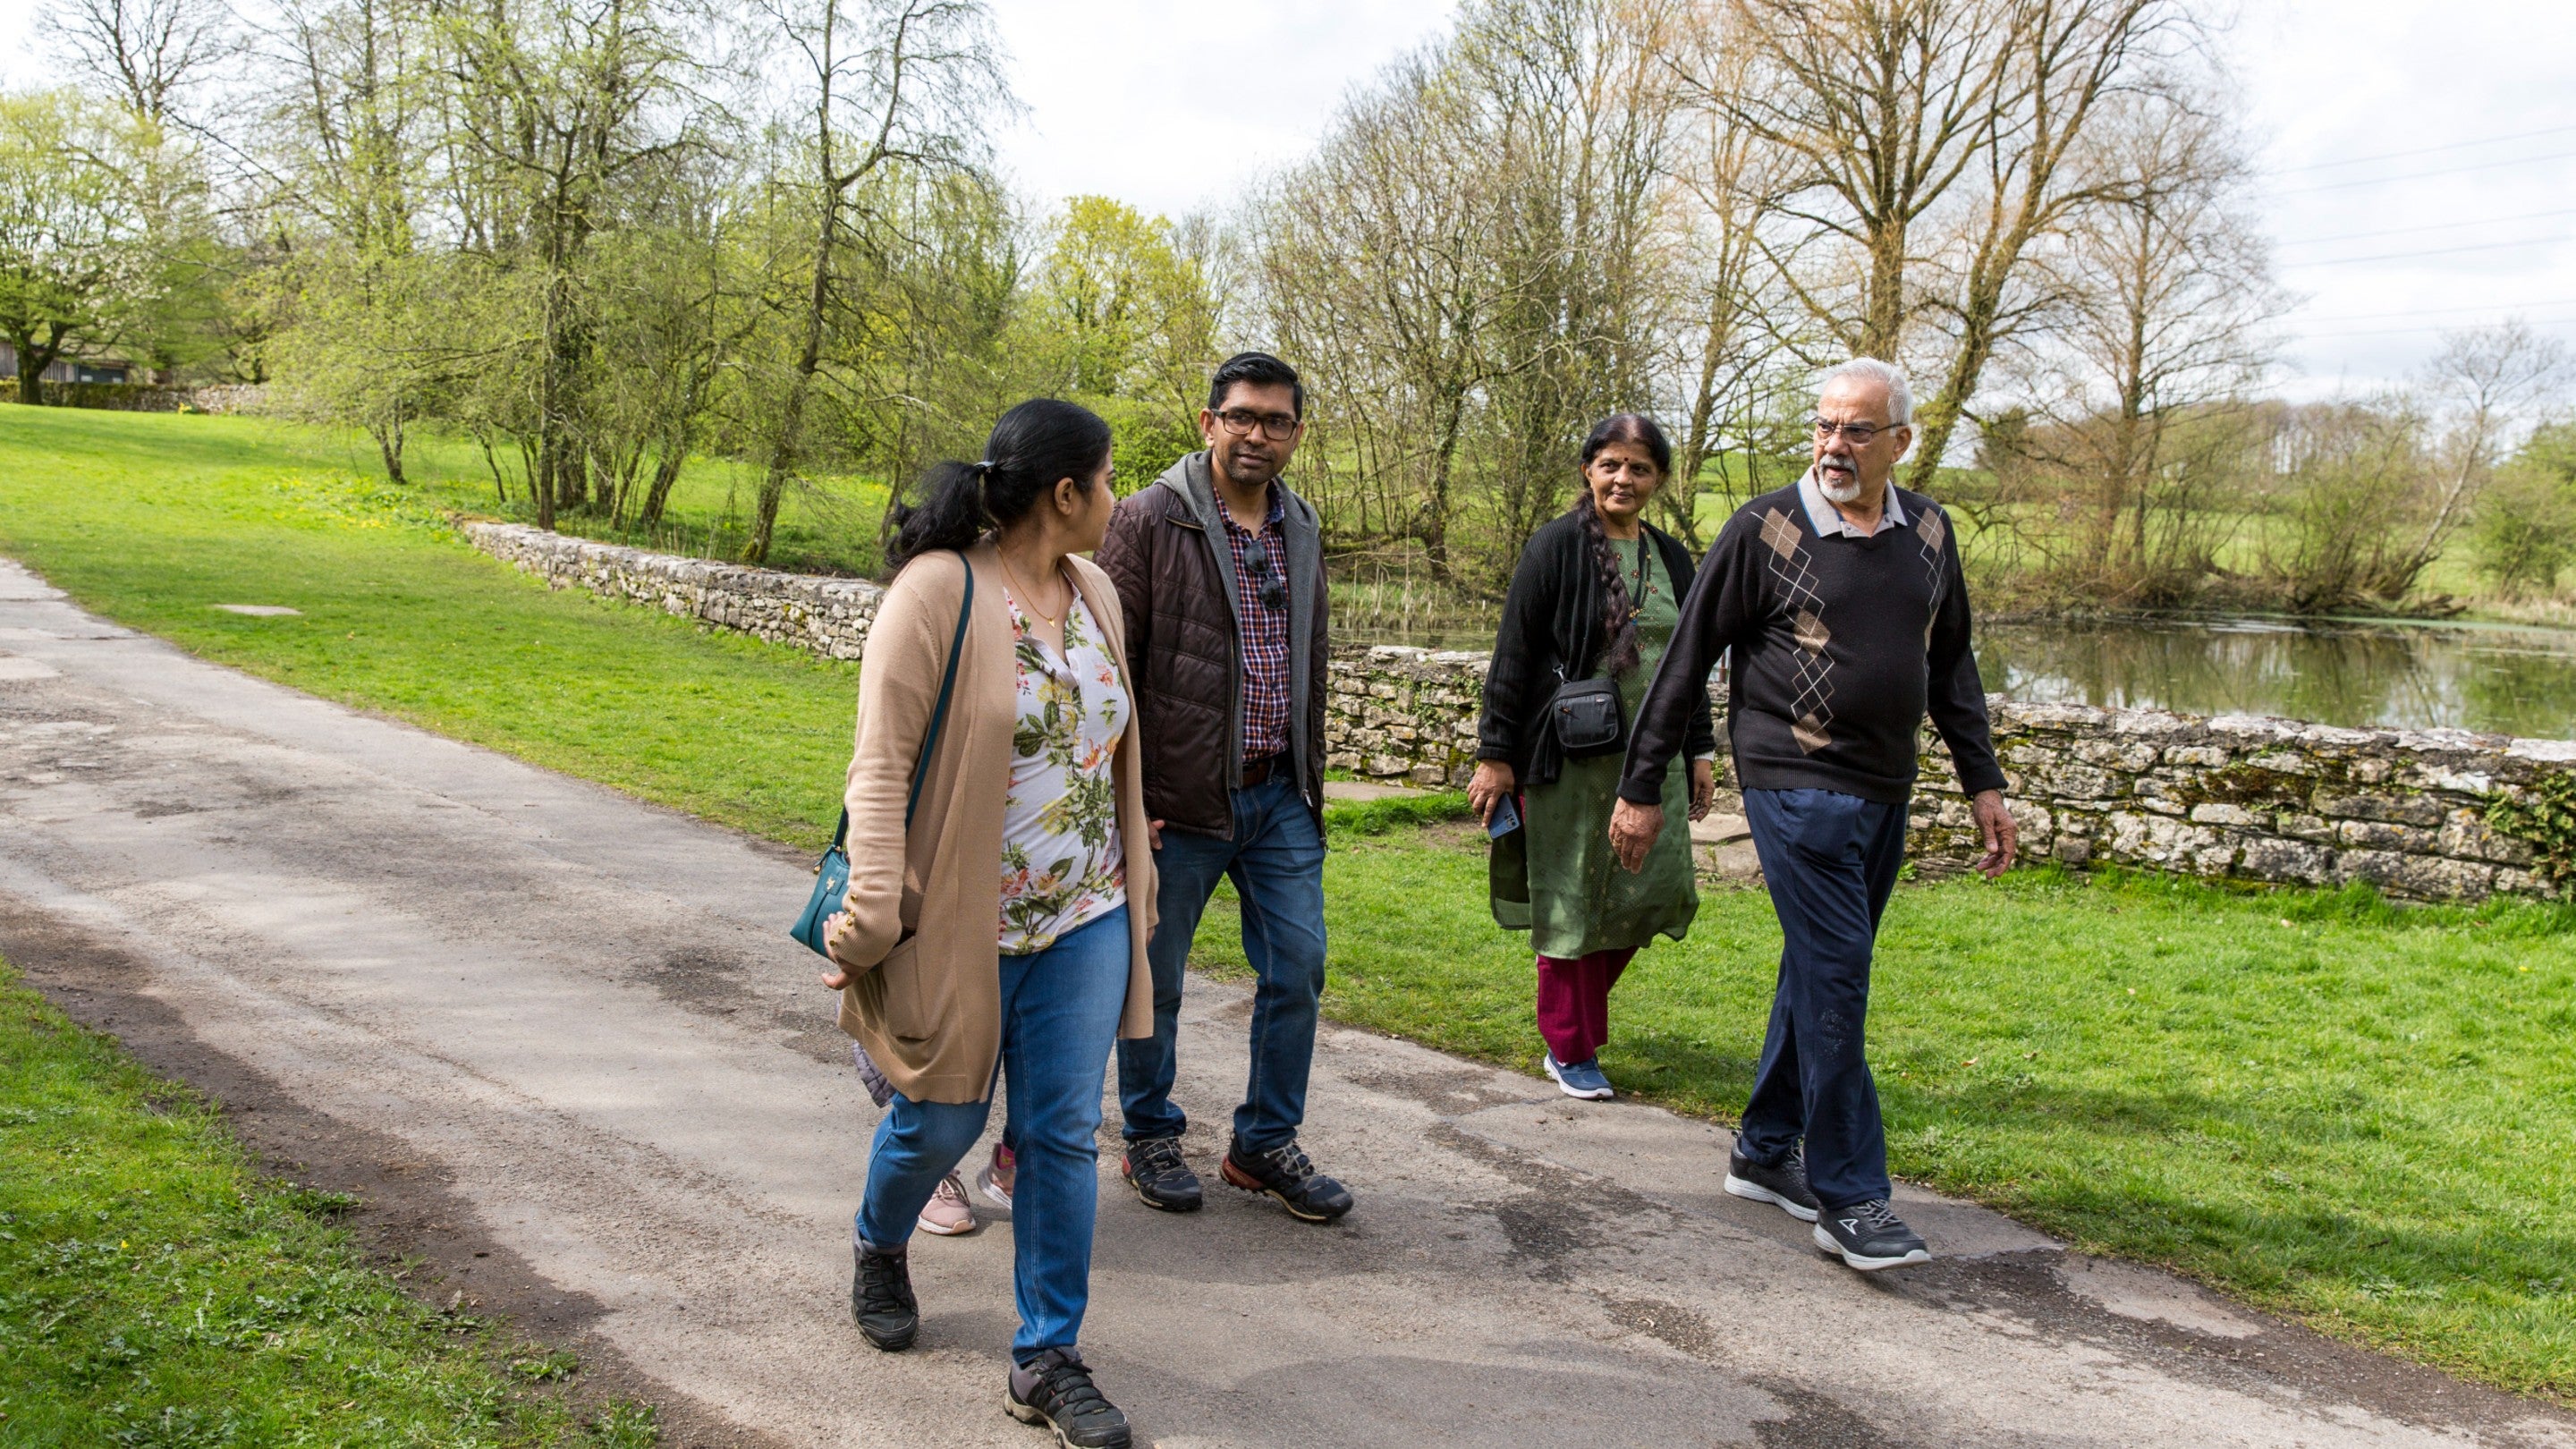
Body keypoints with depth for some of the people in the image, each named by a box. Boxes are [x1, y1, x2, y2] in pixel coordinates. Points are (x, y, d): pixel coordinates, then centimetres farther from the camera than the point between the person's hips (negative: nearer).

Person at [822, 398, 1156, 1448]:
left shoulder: (1095, 594, 6)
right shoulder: (939, 590, -15)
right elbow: (882, 765, -17)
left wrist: (1138, 889, 17)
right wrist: (874, 918, -21)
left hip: (1084, 925, 5)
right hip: (963, 926, -5)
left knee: (1064, 1135, 6)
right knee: (939, 1123, 12)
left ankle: (1047, 1360, 19)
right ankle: (880, 1248, 46)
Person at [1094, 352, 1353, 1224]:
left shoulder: (1300, 532, 13)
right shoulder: (1150, 520, -7)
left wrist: (1310, 784, 16)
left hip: (1280, 796, 5)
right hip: (1180, 798, -5)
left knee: (1298, 968, 5)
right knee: (1155, 978, 7)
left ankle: (1265, 1144, 22)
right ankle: (1150, 1141, 26)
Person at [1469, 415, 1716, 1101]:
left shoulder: (1672, 559, 11)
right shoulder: (1557, 547, -6)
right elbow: (1513, 654, -8)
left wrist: (1701, 751, 15)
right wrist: (1495, 755, -11)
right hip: (1571, 754, -5)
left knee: (1658, 888, 3)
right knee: (1570, 897, 2)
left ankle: (1578, 998, 28)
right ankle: (1569, 1051, 15)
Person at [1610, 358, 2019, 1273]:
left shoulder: (1928, 533, 9)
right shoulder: (1765, 529, -7)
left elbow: (1951, 664, 19)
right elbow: (1688, 660, -4)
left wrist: (1983, 783, 14)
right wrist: (1642, 788, -4)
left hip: (1883, 795, 6)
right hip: (1797, 787, -6)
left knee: (1820, 975, 13)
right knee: (1833, 979, -9)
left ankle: (1765, 1152, 27)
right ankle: (1849, 1199, 0)